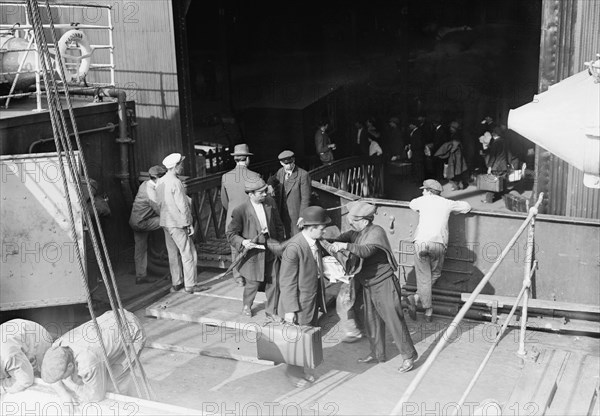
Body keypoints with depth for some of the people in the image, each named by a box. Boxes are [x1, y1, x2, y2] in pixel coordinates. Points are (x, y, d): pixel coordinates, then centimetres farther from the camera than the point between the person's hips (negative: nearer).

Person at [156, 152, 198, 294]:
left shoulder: (160, 182, 8)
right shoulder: (176, 183, -18)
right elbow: (183, 206, -18)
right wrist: (189, 224, -12)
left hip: (165, 222, 9)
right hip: (178, 224, -9)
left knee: (173, 254, 15)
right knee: (188, 254, -1)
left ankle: (176, 283, 21)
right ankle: (189, 285, 2)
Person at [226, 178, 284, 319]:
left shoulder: (270, 203, -3)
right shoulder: (240, 211, -18)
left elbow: (278, 225, 11)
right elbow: (231, 234, -9)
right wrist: (242, 242, -26)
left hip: (271, 250, 4)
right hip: (253, 252, -4)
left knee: (273, 282, 8)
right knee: (253, 283, 10)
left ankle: (271, 312, 26)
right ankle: (246, 306, 41)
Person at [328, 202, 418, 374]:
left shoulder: (376, 232, -20)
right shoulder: (357, 232, 6)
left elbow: (366, 251, -35)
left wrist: (345, 246, -43)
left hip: (384, 284, -9)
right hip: (369, 286, 9)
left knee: (394, 319, -5)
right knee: (372, 321, 15)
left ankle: (409, 355, 6)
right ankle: (377, 354, 28)